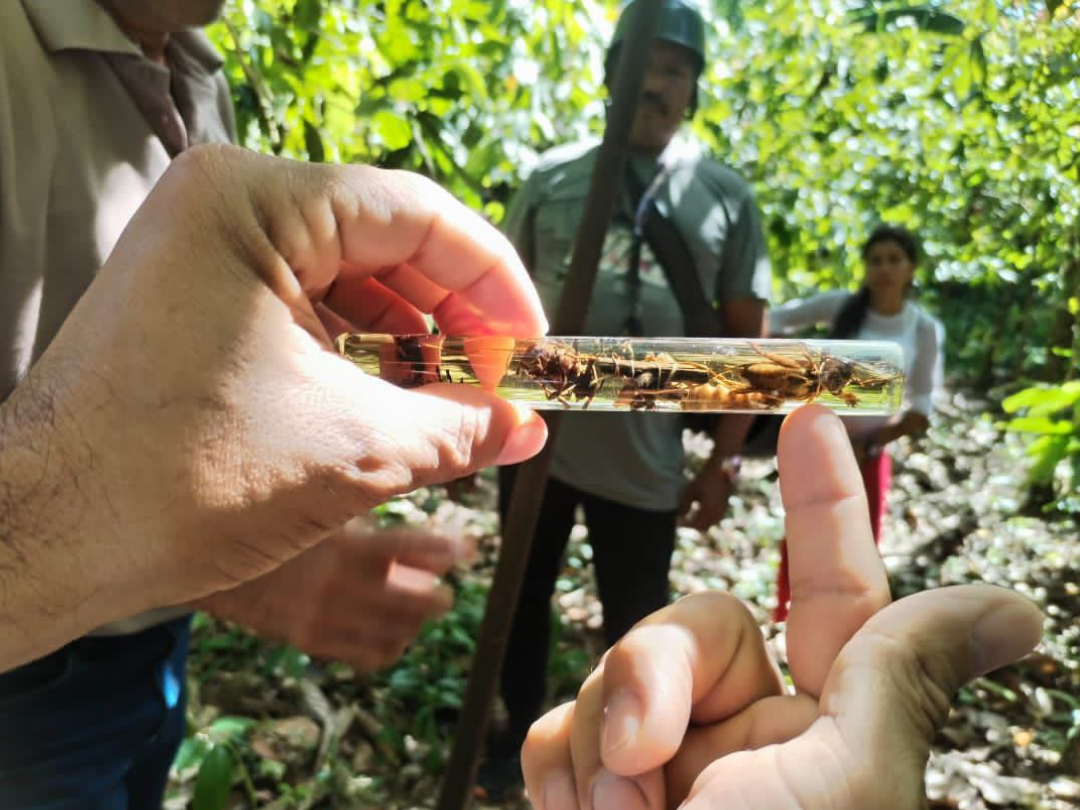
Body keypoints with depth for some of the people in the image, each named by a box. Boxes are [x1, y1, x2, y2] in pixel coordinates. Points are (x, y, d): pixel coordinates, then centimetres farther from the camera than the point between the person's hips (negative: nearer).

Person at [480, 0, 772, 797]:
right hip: (534, 440, 2)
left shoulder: (725, 195, 1)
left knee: (635, 622, 13)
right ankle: (520, 732, 42)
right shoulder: (553, 176, 2)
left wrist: (724, 463, -3)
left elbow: (748, 336, 2)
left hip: (644, 460, -1)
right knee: (523, 598, 18)